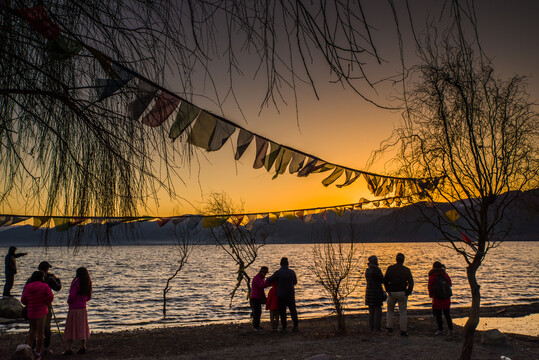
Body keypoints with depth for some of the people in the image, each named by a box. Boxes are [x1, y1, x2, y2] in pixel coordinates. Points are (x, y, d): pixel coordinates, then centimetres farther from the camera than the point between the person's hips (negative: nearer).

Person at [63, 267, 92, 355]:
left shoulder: (76, 282, -13)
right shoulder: (88, 284, 5)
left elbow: (72, 296, -19)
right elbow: (89, 297, 13)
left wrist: (69, 301, 0)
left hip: (74, 309, -6)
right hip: (83, 309, 6)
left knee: (70, 329, 0)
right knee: (82, 328, 12)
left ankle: (68, 349, -2)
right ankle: (83, 348, 15)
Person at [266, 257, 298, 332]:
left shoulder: (278, 272, -15)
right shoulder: (292, 272, -4)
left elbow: (269, 281, -5)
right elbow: (295, 282, 12)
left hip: (281, 295, -3)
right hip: (291, 295, 3)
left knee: (282, 312, 7)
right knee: (293, 310, 15)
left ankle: (284, 328, 7)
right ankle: (295, 326, 18)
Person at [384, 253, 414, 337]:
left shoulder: (390, 268, -1)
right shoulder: (406, 270, -2)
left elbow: (385, 280, -4)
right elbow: (411, 282, -9)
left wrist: (388, 290, 3)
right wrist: (408, 292, -1)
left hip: (392, 293, 1)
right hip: (402, 293, -1)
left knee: (390, 310, 18)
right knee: (403, 312, 5)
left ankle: (389, 328, 10)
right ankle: (403, 331, 3)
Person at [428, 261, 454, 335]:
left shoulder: (432, 276, -9)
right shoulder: (445, 275, 2)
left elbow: (430, 287, -5)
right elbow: (450, 284, 12)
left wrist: (431, 295, 8)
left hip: (437, 299, -4)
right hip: (447, 298, 4)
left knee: (438, 315, 5)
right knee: (447, 314, 14)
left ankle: (440, 330, 5)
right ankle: (451, 330, 12)